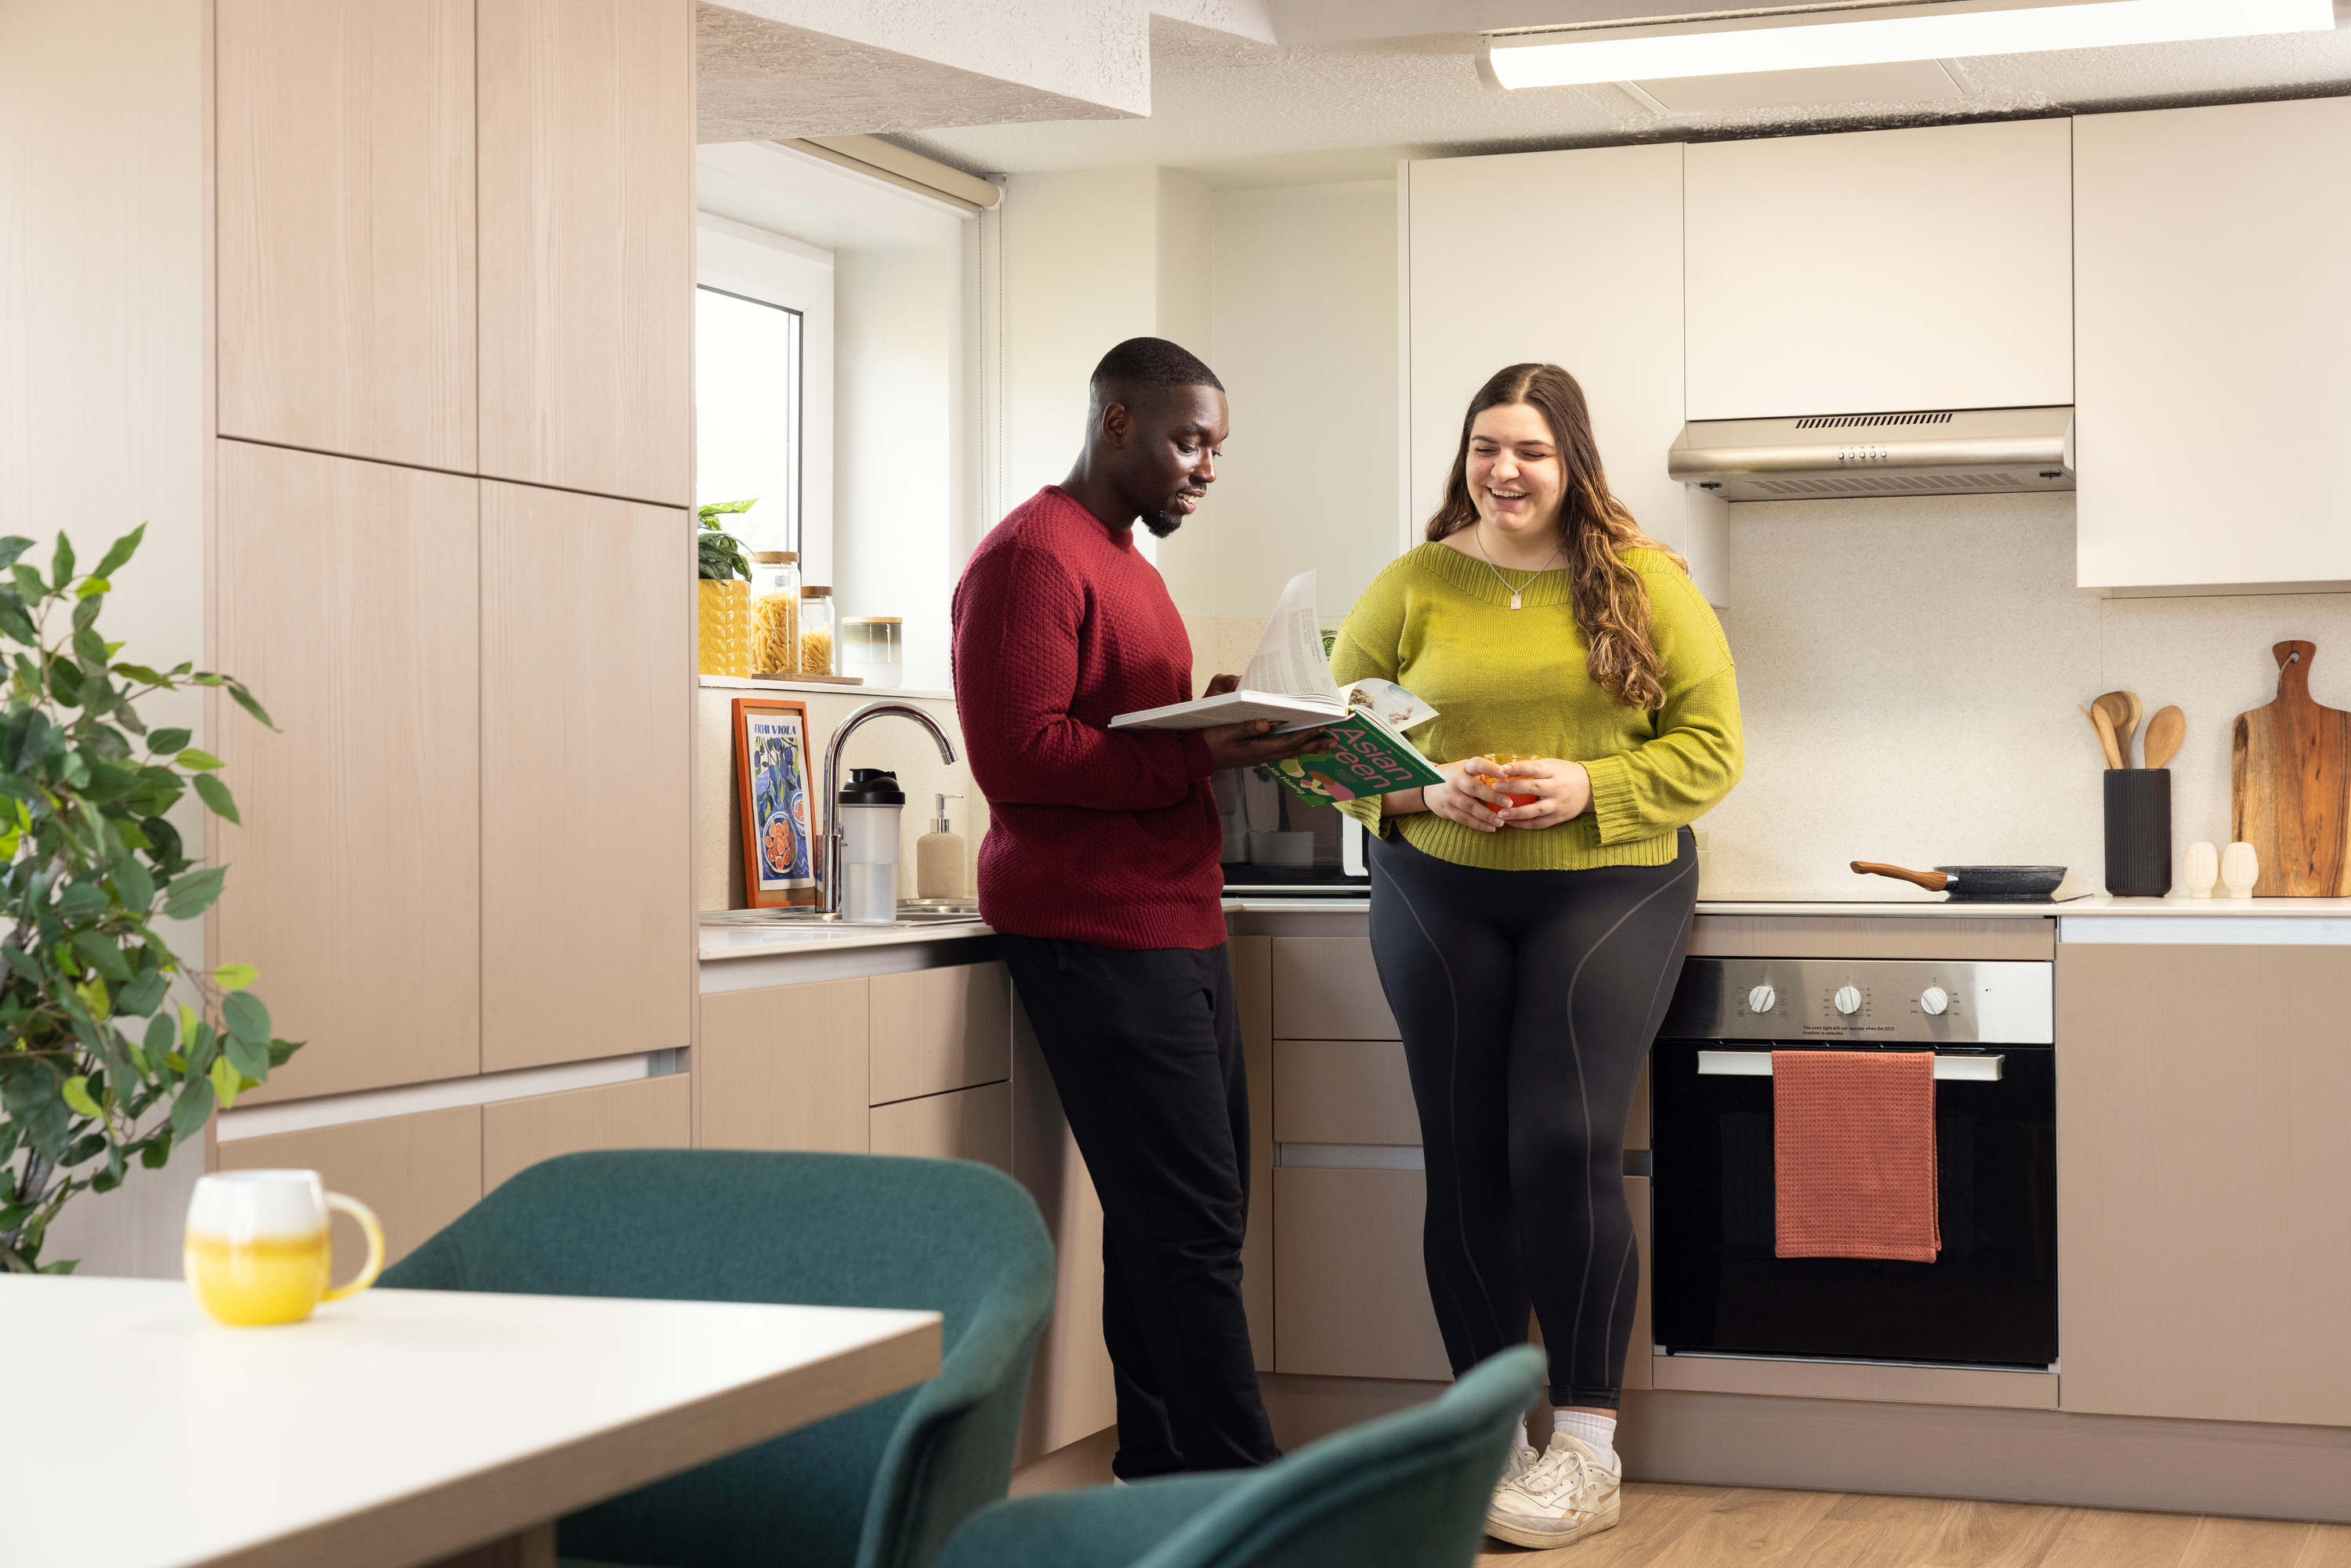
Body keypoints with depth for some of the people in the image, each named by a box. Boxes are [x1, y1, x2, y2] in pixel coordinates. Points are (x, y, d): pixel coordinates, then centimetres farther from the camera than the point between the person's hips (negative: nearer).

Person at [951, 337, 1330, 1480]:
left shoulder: (1125, 559, 24)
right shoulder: (1032, 555, -9)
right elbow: (1017, 753, -18)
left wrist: (1233, 734, 8)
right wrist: (1200, 755, -22)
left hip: (1177, 927, 10)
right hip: (1094, 934, -10)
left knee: (1184, 1209, 9)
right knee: (1189, 1218, -9)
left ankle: (1163, 1463, 17)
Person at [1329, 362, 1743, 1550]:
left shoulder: (1645, 584, 1)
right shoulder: (1412, 588, 5)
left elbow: (1709, 749, -1)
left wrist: (1587, 788, -15)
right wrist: (1425, 788, -13)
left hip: (1609, 886, -2)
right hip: (1438, 894, 2)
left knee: (1565, 1145, -12)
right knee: (1466, 1162, 3)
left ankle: (1588, 1448, -1)